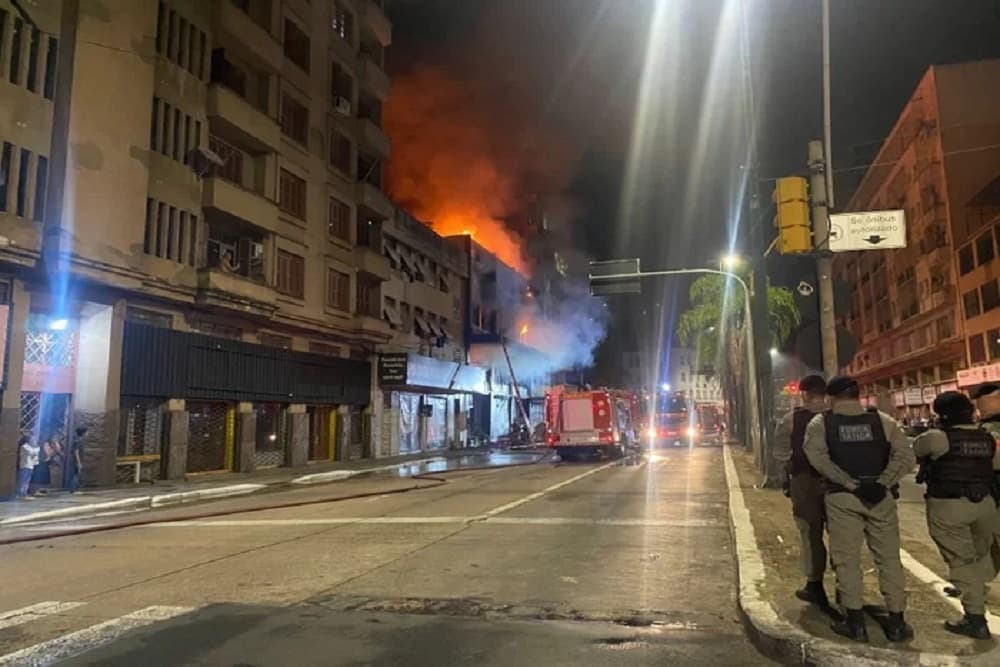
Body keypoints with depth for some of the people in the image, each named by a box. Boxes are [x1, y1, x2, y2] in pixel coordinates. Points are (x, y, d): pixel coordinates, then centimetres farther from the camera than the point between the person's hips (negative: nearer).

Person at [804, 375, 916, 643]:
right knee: (889, 558, 11)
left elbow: (816, 455, -15)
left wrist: (847, 482, -16)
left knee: (847, 559, 5)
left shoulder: (821, 423, 1)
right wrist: (883, 482, -11)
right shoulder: (882, 420, 5)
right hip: (880, 496, 2)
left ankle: (855, 622, 9)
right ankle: (896, 622, 16)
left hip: (841, 497, -2)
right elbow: (905, 456, -7)